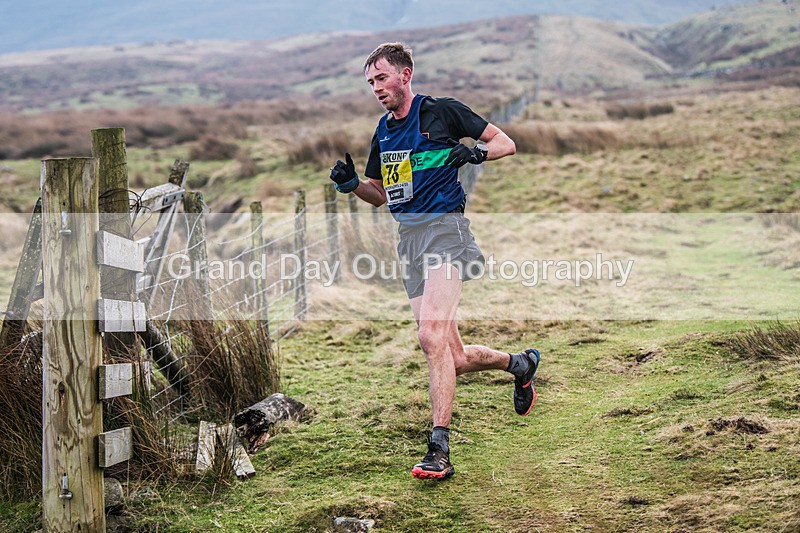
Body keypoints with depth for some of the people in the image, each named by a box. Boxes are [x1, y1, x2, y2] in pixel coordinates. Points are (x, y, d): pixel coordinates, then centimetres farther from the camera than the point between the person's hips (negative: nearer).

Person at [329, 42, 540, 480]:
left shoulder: (441, 111, 0)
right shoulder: (383, 132, 18)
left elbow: (506, 143, 6)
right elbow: (380, 195, 26)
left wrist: (476, 152, -14)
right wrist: (350, 183, 6)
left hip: (443, 226, -7)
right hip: (408, 237, 7)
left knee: (431, 337, -23)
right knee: (453, 359, 6)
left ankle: (439, 450, -22)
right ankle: (520, 363, 34)